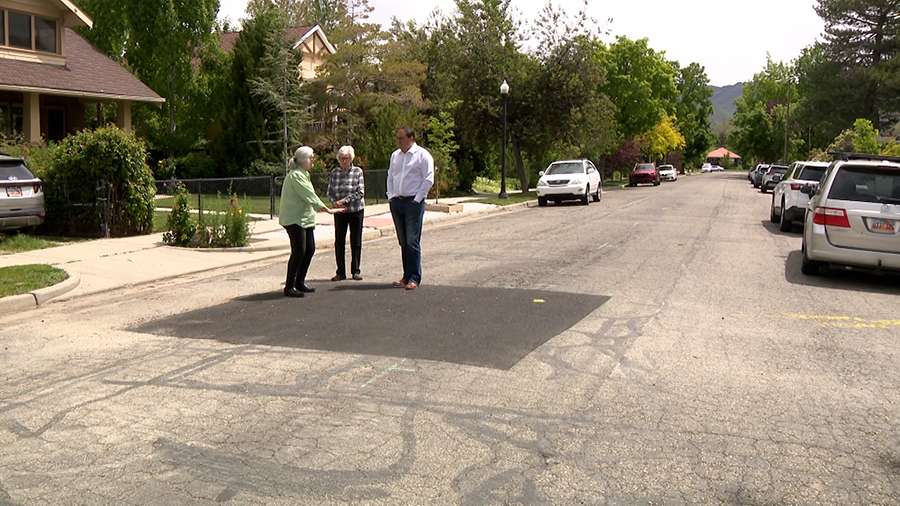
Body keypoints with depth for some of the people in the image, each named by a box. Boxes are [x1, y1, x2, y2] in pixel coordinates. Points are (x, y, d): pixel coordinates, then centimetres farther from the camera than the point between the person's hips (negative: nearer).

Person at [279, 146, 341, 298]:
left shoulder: (304, 174, 17)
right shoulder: (295, 175, -15)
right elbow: (310, 196, -19)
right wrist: (327, 209, -18)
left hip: (305, 218, 10)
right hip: (294, 219, -10)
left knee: (310, 249, 9)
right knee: (299, 251, -11)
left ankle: (300, 283, 21)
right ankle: (289, 287, -4)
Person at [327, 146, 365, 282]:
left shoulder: (357, 171, -5)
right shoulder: (334, 172, 3)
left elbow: (360, 192, -11)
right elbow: (330, 192, 4)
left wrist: (344, 200, -17)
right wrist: (336, 203, -14)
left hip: (356, 210, -2)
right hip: (340, 212, 2)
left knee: (356, 242, 4)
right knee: (339, 241, 3)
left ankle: (356, 271, 14)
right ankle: (340, 272, 10)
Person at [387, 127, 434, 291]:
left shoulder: (422, 155, -4)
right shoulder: (395, 155, 16)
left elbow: (428, 180, -8)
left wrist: (417, 199, -11)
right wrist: (391, 196, 10)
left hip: (413, 202, -6)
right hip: (396, 202, 6)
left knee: (413, 241, -8)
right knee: (403, 242, 8)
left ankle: (414, 278, -5)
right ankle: (406, 276, 15)